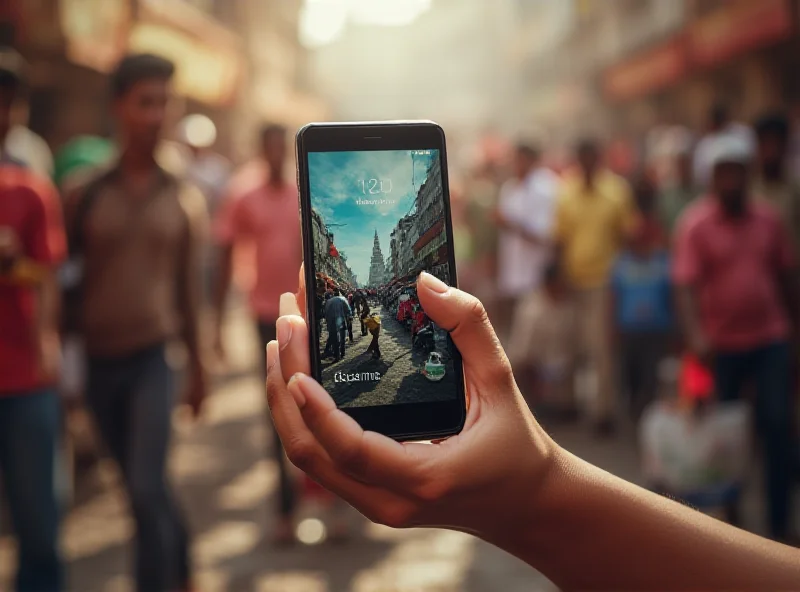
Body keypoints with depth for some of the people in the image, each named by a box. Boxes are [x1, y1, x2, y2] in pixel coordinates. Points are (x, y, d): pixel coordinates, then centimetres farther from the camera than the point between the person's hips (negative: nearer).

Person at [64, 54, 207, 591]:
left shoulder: (185, 200, 3)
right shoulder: (86, 197, 1)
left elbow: (190, 288, 8)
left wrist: (197, 365, 11)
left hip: (155, 359, -2)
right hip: (100, 362, 2)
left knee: (147, 490, -11)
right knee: (145, 490, 15)